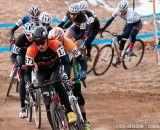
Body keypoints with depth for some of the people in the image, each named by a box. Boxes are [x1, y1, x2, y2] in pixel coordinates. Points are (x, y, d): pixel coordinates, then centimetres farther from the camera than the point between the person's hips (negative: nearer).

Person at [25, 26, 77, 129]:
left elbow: (65, 62, -32)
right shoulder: (31, 51, -28)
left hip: (56, 67, -1)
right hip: (42, 72, 1)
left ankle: (70, 112, -30)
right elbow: (28, 71, -24)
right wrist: (28, 84, -41)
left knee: (56, 82, -35)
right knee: (48, 101, -12)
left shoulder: (55, 44, -30)